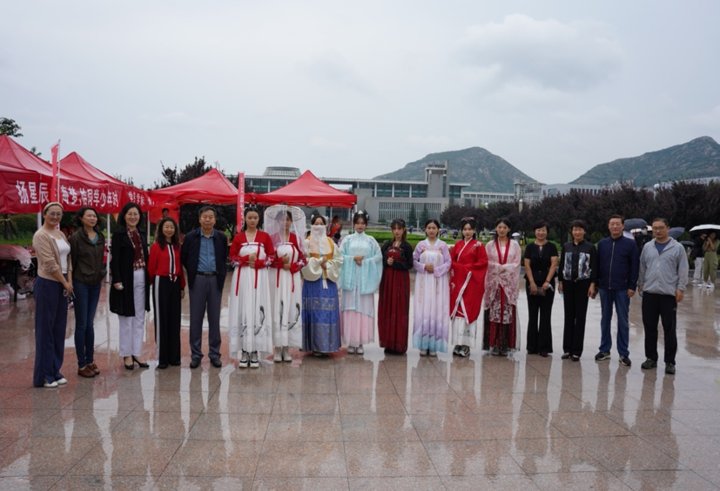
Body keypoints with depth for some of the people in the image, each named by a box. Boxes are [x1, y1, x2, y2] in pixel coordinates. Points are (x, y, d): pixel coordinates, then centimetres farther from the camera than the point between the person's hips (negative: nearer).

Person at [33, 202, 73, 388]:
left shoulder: (61, 234, 14)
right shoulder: (41, 235, -10)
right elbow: (50, 263, -15)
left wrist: (69, 282, -1)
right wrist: (65, 283, -10)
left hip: (62, 285, 8)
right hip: (47, 285, -7)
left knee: (59, 329, 10)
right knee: (45, 330, -1)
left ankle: (55, 371, 20)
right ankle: (43, 375, 7)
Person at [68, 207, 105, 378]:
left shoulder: (100, 237, 8)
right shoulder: (75, 237, -9)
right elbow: (71, 261, -8)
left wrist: (101, 275, 10)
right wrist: (70, 282, -8)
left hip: (95, 284, 5)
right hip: (81, 283, -5)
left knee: (90, 324, 12)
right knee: (81, 324, 0)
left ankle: (90, 361, 21)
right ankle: (82, 365, 9)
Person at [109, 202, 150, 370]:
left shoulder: (141, 234, 11)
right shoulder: (118, 235, -6)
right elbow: (114, 259, -11)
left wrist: (148, 279, 8)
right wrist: (117, 280, -17)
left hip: (141, 279, 6)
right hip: (126, 279, -6)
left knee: (139, 318, 10)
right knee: (126, 318, 3)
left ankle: (136, 352, 19)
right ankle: (126, 354, 14)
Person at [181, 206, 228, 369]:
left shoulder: (222, 238, 3)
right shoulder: (191, 237, 1)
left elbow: (225, 259, 8)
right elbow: (183, 257, 8)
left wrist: (221, 274, 0)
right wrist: (192, 272, 7)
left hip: (215, 280, 1)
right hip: (197, 280, 0)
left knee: (214, 318, 6)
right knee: (196, 318, 4)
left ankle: (214, 354, 14)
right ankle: (196, 354, 13)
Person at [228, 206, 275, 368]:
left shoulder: (265, 236, 6)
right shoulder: (238, 237, 7)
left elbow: (272, 256, 4)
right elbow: (232, 257, 5)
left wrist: (258, 262, -10)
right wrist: (246, 259, -11)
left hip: (259, 277, 0)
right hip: (242, 277, 0)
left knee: (257, 311, -2)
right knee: (243, 311, 0)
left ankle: (255, 352, 5)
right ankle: (244, 352, 6)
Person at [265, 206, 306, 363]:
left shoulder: (297, 238, 9)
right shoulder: (272, 237, 4)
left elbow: (302, 259, 8)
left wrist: (291, 266, -8)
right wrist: (280, 261, -15)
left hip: (293, 278, 2)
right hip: (276, 277, -2)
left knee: (291, 310, 1)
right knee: (277, 310, -3)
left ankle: (287, 348, 8)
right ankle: (277, 349, 4)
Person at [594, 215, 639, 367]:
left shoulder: (630, 244, -2)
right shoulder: (602, 244, 6)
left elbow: (635, 267, -4)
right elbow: (597, 265, 9)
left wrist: (632, 286, -9)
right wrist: (595, 284, 4)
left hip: (622, 289, -3)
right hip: (605, 288, 3)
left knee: (623, 321, 4)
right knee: (605, 320, 10)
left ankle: (623, 353, 11)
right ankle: (604, 350, 20)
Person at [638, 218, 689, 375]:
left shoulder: (678, 247, -1)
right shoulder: (647, 247, 9)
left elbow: (683, 270, -3)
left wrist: (681, 289, -8)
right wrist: (640, 284, 9)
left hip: (669, 294, -3)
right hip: (649, 293, 3)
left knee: (670, 330, 1)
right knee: (649, 328, 9)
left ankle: (670, 362, 10)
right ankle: (651, 358, 21)